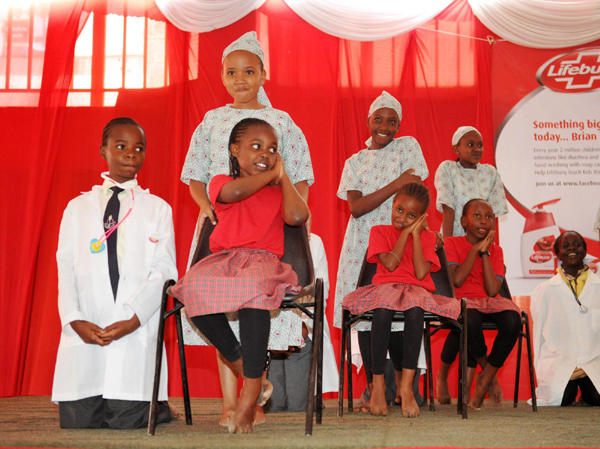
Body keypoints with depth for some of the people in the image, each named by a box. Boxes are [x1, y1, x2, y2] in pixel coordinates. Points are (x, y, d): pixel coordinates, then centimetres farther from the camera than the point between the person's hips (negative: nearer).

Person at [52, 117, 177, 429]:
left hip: (136, 332, -2)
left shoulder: (157, 208, 11)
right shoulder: (77, 208, 17)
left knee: (127, 421, -8)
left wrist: (132, 320, -15)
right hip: (83, 333, 2)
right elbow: (66, 269, 7)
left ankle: (156, 405, 23)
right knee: (77, 421, -4)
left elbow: (164, 271, 0)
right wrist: (76, 321, -10)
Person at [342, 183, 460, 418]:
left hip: (417, 291, 1)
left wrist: (415, 234, -1)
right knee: (382, 310, -38)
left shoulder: (427, 237, 14)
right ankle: (378, 383, -31)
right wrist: (405, 232, 1)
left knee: (415, 310, -37)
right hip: (385, 288, 0)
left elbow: (421, 273, -4)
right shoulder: (380, 231, 13)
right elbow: (390, 264, -6)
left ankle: (406, 385, -38)